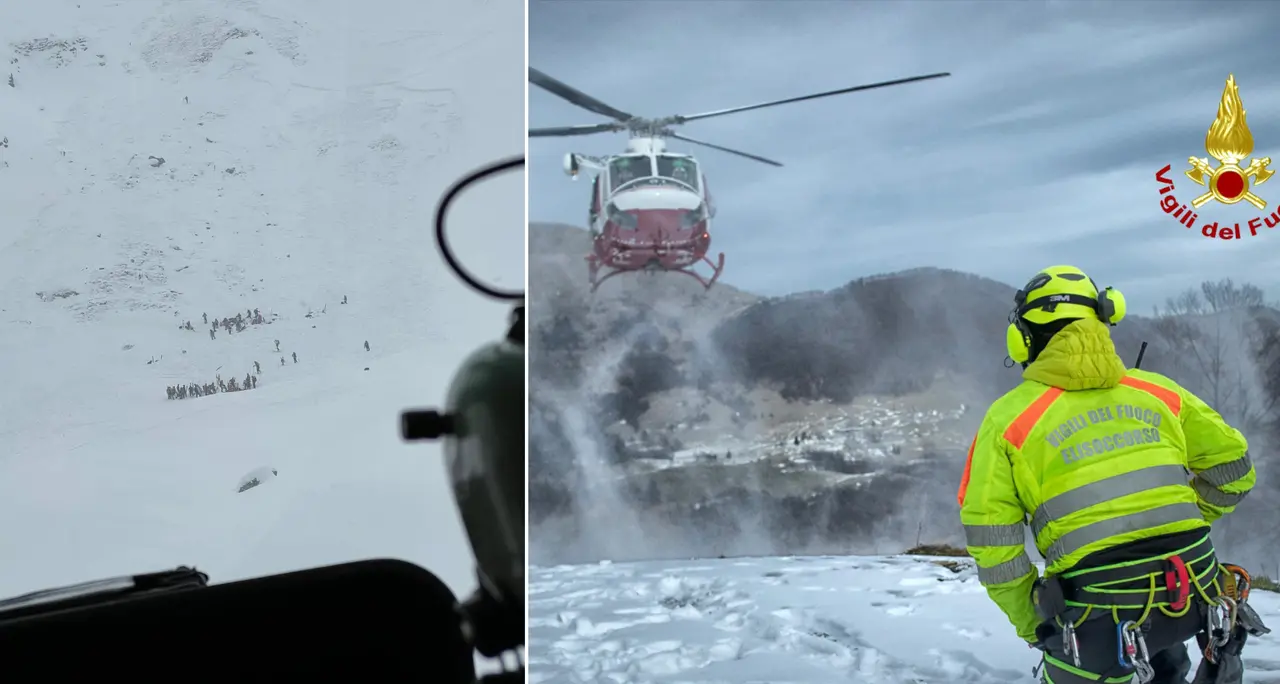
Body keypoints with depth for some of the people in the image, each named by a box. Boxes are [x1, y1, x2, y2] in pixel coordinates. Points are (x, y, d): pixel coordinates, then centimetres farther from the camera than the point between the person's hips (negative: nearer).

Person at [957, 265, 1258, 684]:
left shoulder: (1009, 418, -2)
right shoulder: (1156, 390, 6)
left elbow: (991, 542, -5)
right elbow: (1232, 468, 13)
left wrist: (1032, 625, 7)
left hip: (1102, 621, -4)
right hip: (1194, 598, 5)